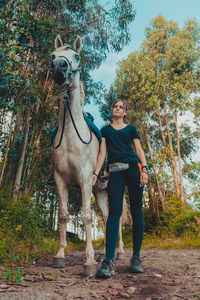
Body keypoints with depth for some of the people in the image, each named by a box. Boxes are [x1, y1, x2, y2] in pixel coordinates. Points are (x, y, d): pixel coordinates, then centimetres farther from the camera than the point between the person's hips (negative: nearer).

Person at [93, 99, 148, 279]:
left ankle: (136, 257, 8)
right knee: (114, 212, -12)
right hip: (115, 171, 0)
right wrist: (96, 173, -1)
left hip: (133, 167, 0)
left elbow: (139, 150, 9)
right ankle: (109, 261, -16)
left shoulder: (131, 129, 18)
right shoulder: (105, 130, 21)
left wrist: (144, 169, -7)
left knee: (136, 211, -2)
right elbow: (102, 153, 12)